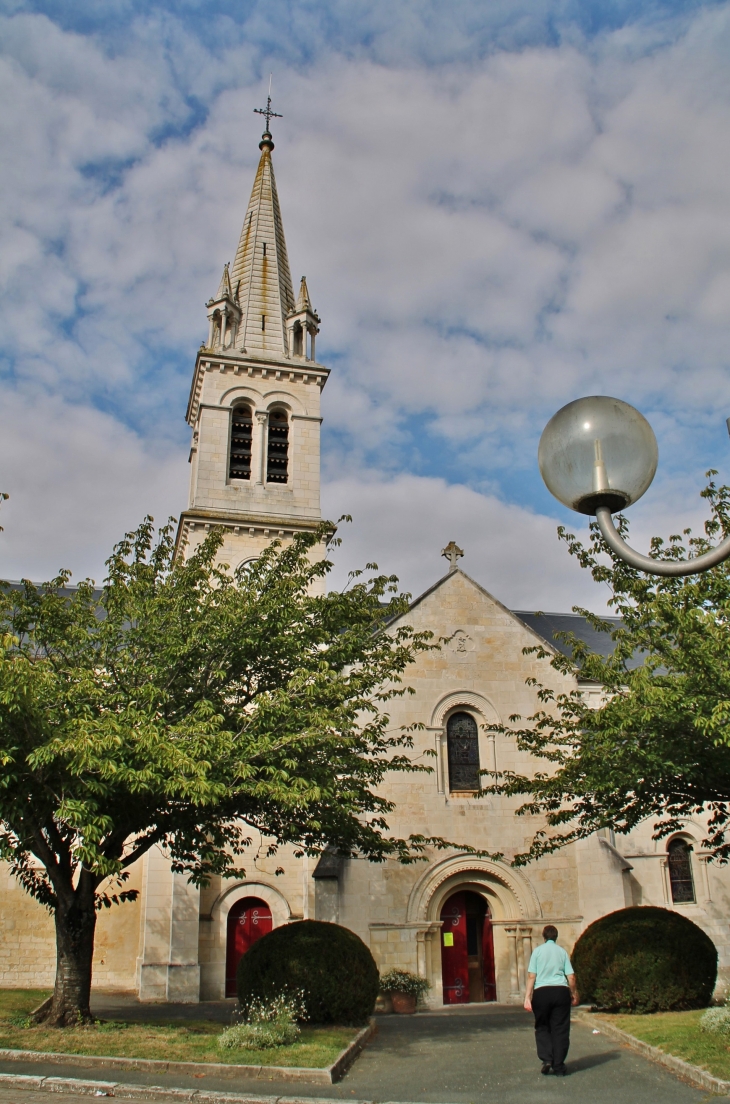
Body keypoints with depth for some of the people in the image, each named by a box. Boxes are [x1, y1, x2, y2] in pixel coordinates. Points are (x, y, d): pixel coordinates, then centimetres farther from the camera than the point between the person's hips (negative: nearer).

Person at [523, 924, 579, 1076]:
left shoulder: (537, 951, 5)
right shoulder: (562, 952, 9)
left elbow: (531, 976, -2)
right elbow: (571, 977, 5)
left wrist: (527, 997, -3)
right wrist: (574, 994, 19)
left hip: (542, 991, -1)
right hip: (561, 991, 1)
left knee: (542, 1028, 13)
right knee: (560, 1030, 8)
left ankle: (546, 1059, -3)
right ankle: (559, 1066, 7)